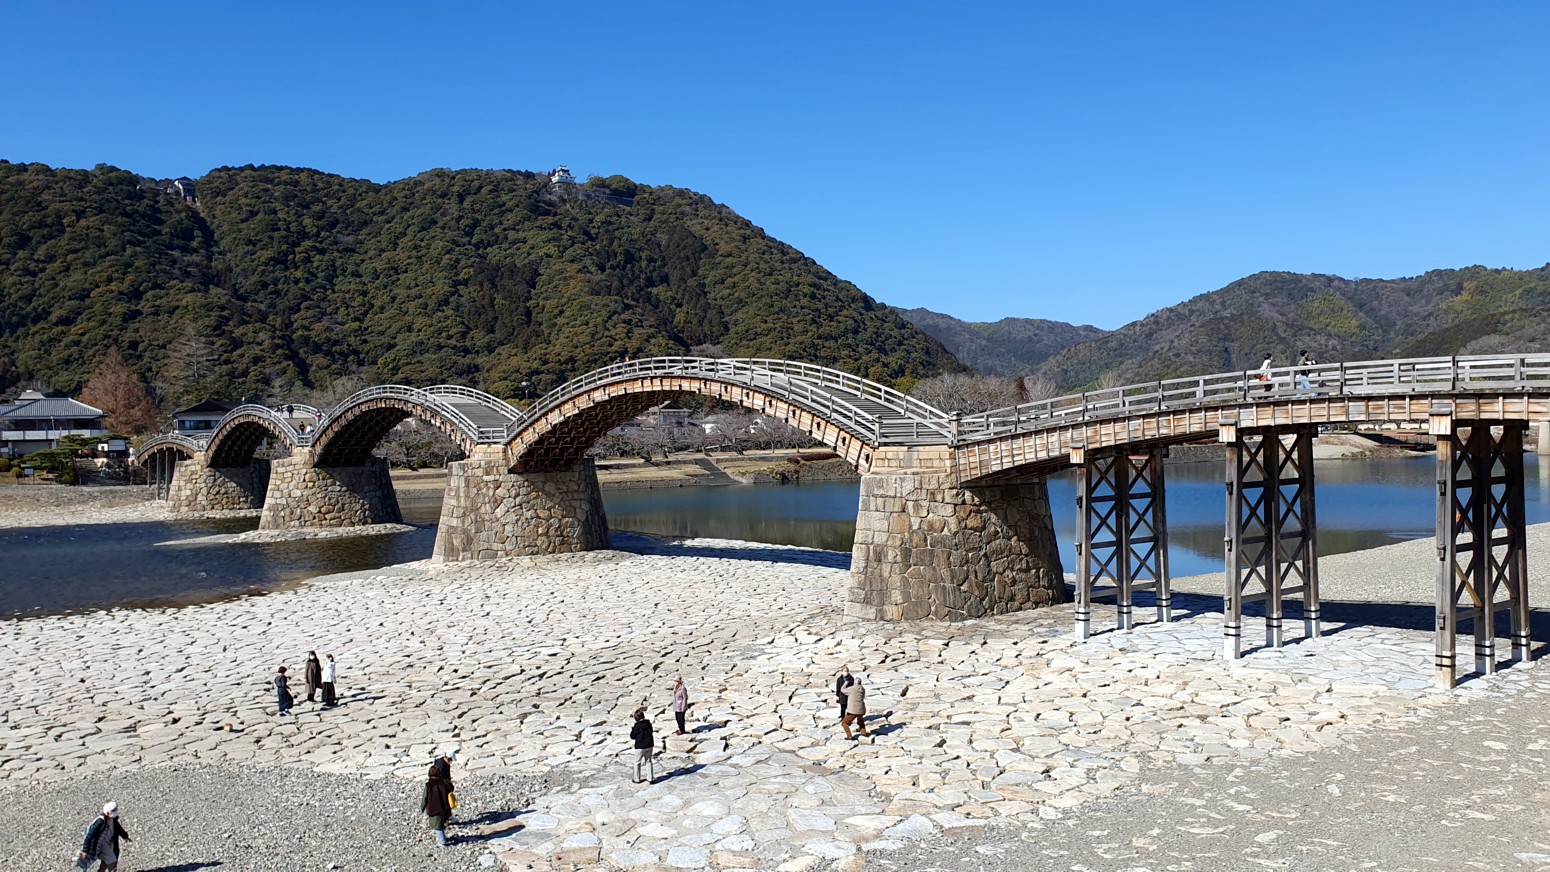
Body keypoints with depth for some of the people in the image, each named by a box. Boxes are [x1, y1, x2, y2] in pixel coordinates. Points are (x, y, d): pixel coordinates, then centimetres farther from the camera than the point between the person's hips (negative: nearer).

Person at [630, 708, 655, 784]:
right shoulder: (648, 723, -1)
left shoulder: (637, 725, -18)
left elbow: (632, 736, -12)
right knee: (649, 761, 16)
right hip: (649, 745, 5)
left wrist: (632, 730, 8)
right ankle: (650, 779, 15)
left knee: (637, 763, 12)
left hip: (640, 747, -5)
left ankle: (637, 779, 19)